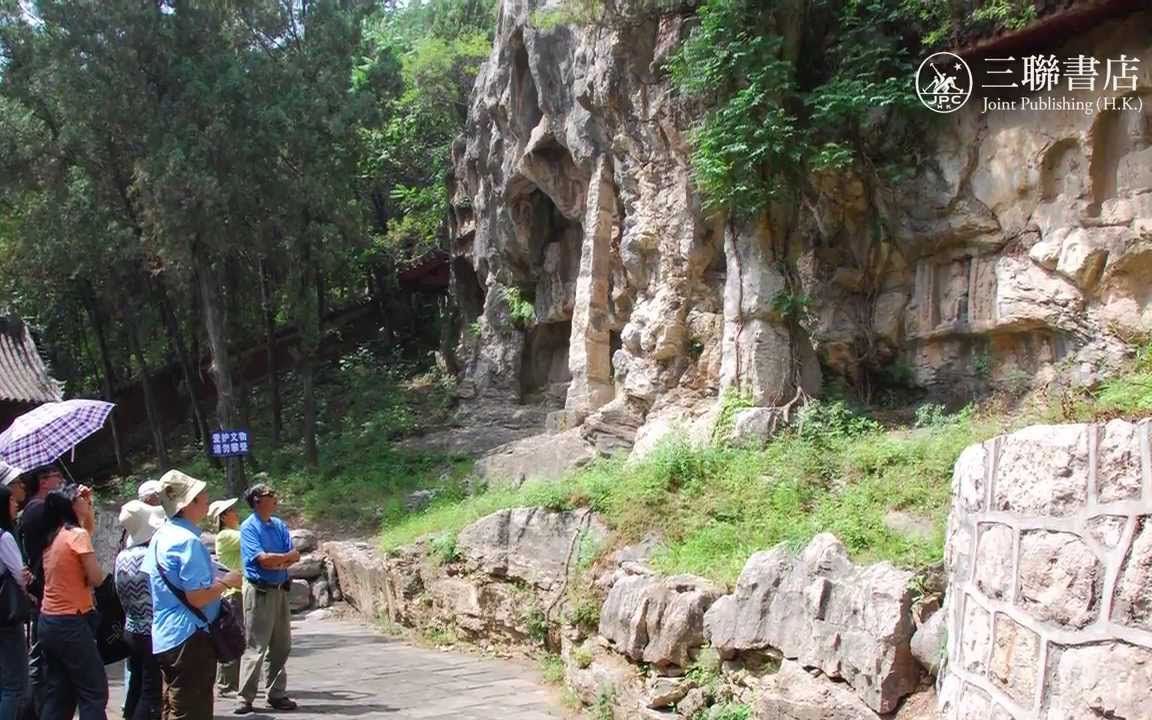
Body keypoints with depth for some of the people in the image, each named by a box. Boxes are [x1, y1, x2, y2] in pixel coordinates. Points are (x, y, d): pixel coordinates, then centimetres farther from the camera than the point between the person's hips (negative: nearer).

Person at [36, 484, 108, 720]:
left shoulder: (53, 535, 10)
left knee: (57, 695, 12)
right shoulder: (77, 534, -13)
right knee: (94, 693, -1)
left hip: (48, 621, 8)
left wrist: (87, 503, 15)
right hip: (71, 623, -8)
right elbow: (96, 579, -16)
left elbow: (89, 526, 28)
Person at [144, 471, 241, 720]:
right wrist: (226, 582, -8)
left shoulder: (161, 536, 10)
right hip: (189, 639, -10)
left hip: (164, 638, 10)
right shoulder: (188, 541, -20)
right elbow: (197, 597, -24)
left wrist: (218, 579, 20)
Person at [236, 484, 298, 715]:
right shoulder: (249, 527, -8)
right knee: (255, 647, -5)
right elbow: (263, 559, -18)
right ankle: (245, 699, 2)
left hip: (280, 589, 7)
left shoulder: (279, 525, 11)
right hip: (259, 591, -6)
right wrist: (286, 557, -4)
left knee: (281, 646, 10)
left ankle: (277, 695, 19)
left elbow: (294, 557, 3)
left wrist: (275, 562, -16)